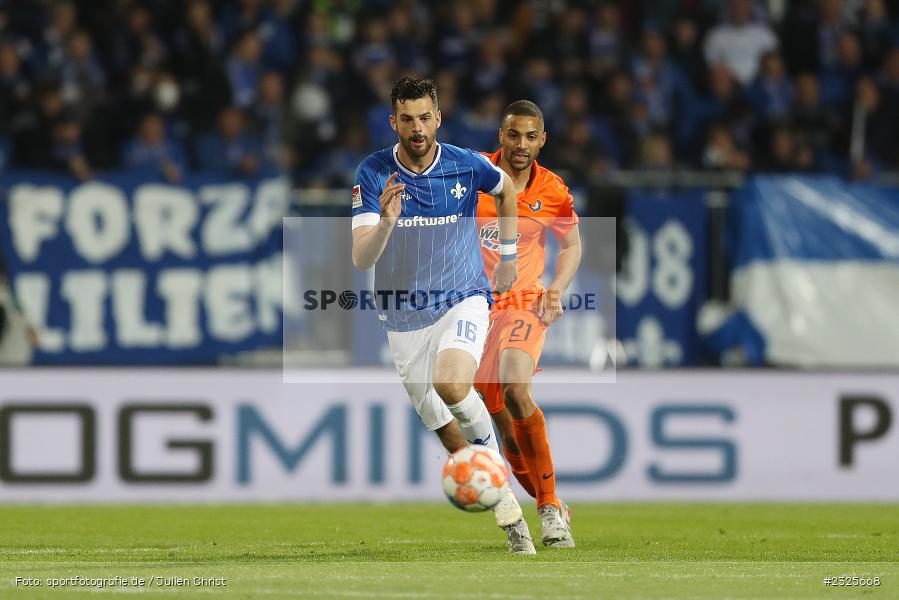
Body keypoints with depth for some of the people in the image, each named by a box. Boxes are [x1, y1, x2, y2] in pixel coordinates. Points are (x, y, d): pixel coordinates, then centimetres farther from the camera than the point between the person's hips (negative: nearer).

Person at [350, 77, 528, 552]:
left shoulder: (467, 166, -8)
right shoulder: (373, 174, -11)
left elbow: (505, 188, 17)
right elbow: (360, 259, -19)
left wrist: (508, 256, 18)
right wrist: (386, 222, -38)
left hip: (463, 300, -1)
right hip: (404, 318, 2)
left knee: (451, 385, -32)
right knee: (449, 437, 5)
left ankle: (489, 446, -4)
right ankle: (505, 503, 23)